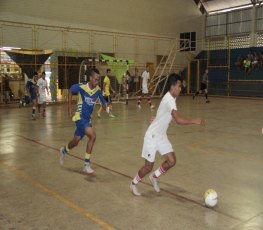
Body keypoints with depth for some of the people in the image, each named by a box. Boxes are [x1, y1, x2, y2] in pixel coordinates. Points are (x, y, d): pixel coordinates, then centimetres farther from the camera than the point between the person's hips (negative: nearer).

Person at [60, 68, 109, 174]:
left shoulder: (98, 90, -6)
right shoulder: (81, 87, -17)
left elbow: (103, 103, -1)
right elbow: (70, 91, 1)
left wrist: (106, 108, -25)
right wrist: (70, 108, 1)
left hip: (88, 118, 6)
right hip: (80, 117, -6)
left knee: (76, 141, 15)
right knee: (92, 136, -23)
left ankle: (64, 150, 46)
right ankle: (87, 164, -9)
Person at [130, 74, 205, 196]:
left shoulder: (171, 98, 4)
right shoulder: (169, 100, -26)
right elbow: (179, 120, -36)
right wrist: (194, 121, -29)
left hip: (161, 136, 8)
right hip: (152, 136, -8)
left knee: (172, 161, 1)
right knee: (149, 166, 2)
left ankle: (154, 177, 24)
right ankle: (134, 183, 26)